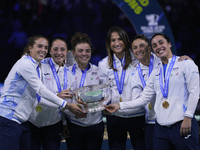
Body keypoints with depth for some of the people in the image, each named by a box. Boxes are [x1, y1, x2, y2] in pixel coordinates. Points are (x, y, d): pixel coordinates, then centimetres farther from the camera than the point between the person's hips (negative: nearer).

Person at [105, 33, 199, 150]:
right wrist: (119, 105, 10)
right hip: (161, 126, 5)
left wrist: (188, 118, -12)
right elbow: (144, 99, 18)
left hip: (182, 125, -5)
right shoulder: (155, 73, 19)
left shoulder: (186, 64, 2)